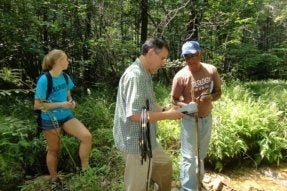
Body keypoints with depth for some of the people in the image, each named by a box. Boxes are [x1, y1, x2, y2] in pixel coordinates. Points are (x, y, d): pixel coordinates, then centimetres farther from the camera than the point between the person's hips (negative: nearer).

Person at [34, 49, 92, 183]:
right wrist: (61, 104, -22)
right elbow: (37, 105, -16)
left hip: (66, 116, 5)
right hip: (50, 120, -5)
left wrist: (71, 102, -8)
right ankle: (54, 179, 35)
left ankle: (85, 169, 8)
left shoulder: (65, 77, 1)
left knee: (87, 136, -12)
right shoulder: (44, 80, -18)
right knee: (53, 150, 11)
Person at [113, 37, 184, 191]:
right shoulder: (135, 76, -24)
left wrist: (166, 110, 0)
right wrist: (167, 115, -19)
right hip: (136, 142, -10)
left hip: (146, 139, 10)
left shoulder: (145, 74, 9)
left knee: (164, 166, 27)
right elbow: (135, 114, -30)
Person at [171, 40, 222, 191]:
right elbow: (174, 99, -10)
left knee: (201, 154, 23)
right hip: (190, 119, -4)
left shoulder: (211, 70, -9)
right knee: (189, 157, 2)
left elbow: (218, 92, 1)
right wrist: (187, 106, -29)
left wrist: (211, 97, -22)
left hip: (207, 118, 5)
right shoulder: (180, 76, -18)